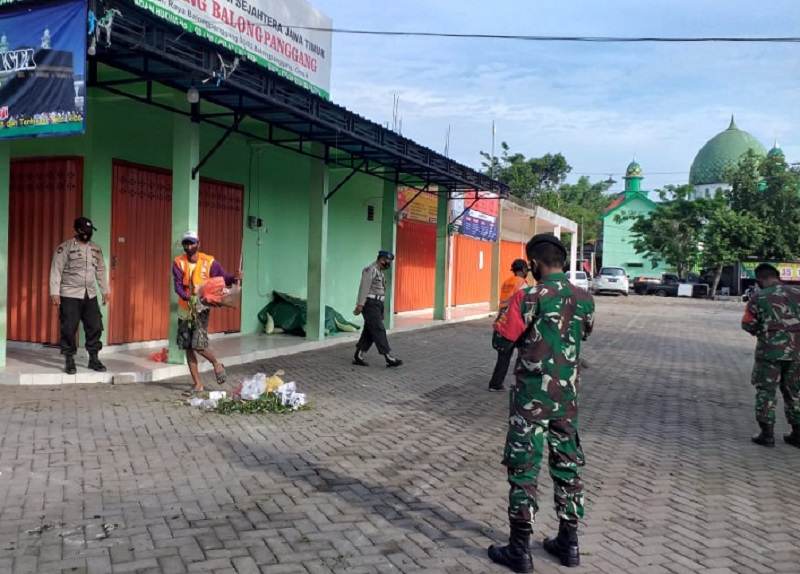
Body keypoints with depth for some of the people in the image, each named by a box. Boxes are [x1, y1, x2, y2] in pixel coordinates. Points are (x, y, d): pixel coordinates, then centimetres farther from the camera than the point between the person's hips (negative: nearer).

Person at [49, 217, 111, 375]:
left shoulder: (96, 249, 9)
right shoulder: (65, 248, -7)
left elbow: (100, 271, 15)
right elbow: (56, 271, -9)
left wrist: (105, 290, 14)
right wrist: (54, 292, -15)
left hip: (90, 295, 5)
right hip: (70, 295, -5)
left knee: (95, 326, 5)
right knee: (69, 329, -1)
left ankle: (93, 359, 16)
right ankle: (70, 361, 9)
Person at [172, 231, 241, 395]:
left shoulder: (209, 262, -7)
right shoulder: (178, 263, -3)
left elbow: (223, 277, -2)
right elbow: (178, 285, -10)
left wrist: (234, 278, -24)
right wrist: (188, 297, -29)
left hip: (201, 309, -3)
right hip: (184, 309, 3)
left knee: (199, 345, -15)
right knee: (188, 348, 6)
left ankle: (217, 364, 16)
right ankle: (198, 384, 17)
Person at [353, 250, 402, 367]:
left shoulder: (380, 272, 19)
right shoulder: (370, 270, -11)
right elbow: (364, 288, -18)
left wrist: (381, 311, 21)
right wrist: (360, 305, -25)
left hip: (377, 304, 10)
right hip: (370, 304, -10)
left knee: (369, 332, 9)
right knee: (379, 330, -9)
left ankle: (358, 357, 13)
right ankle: (389, 358, -9)